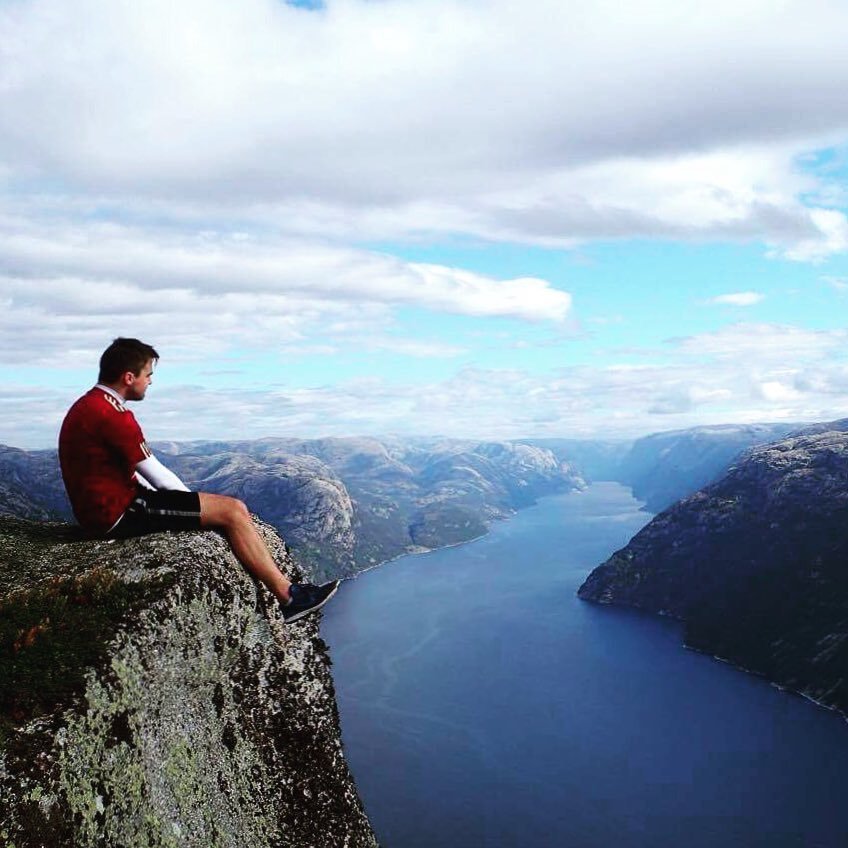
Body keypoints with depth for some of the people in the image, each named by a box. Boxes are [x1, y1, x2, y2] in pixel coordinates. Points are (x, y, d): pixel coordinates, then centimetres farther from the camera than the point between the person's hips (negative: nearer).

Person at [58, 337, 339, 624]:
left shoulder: (87, 406, 14)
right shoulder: (113, 414, -19)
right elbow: (156, 474, -14)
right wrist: (191, 500, 4)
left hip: (106, 510, 11)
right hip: (120, 513, -11)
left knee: (230, 510, 16)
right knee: (233, 510, -12)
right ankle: (288, 596, -5)